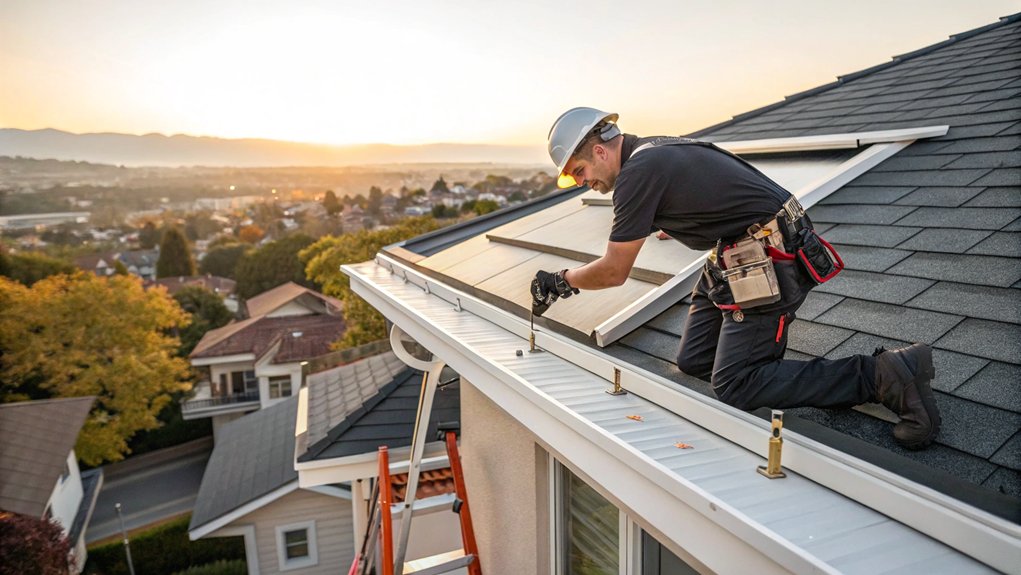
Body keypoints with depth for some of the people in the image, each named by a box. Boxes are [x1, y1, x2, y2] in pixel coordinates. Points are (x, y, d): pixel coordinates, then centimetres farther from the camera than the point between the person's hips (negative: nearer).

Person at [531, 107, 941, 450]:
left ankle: (882, 375, -6)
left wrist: (560, 282, 4)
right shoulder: (651, 153, 12)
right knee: (693, 363, 8)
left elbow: (614, 272, -11)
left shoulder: (638, 174, -18)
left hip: (769, 262, -10)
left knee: (733, 388, -10)